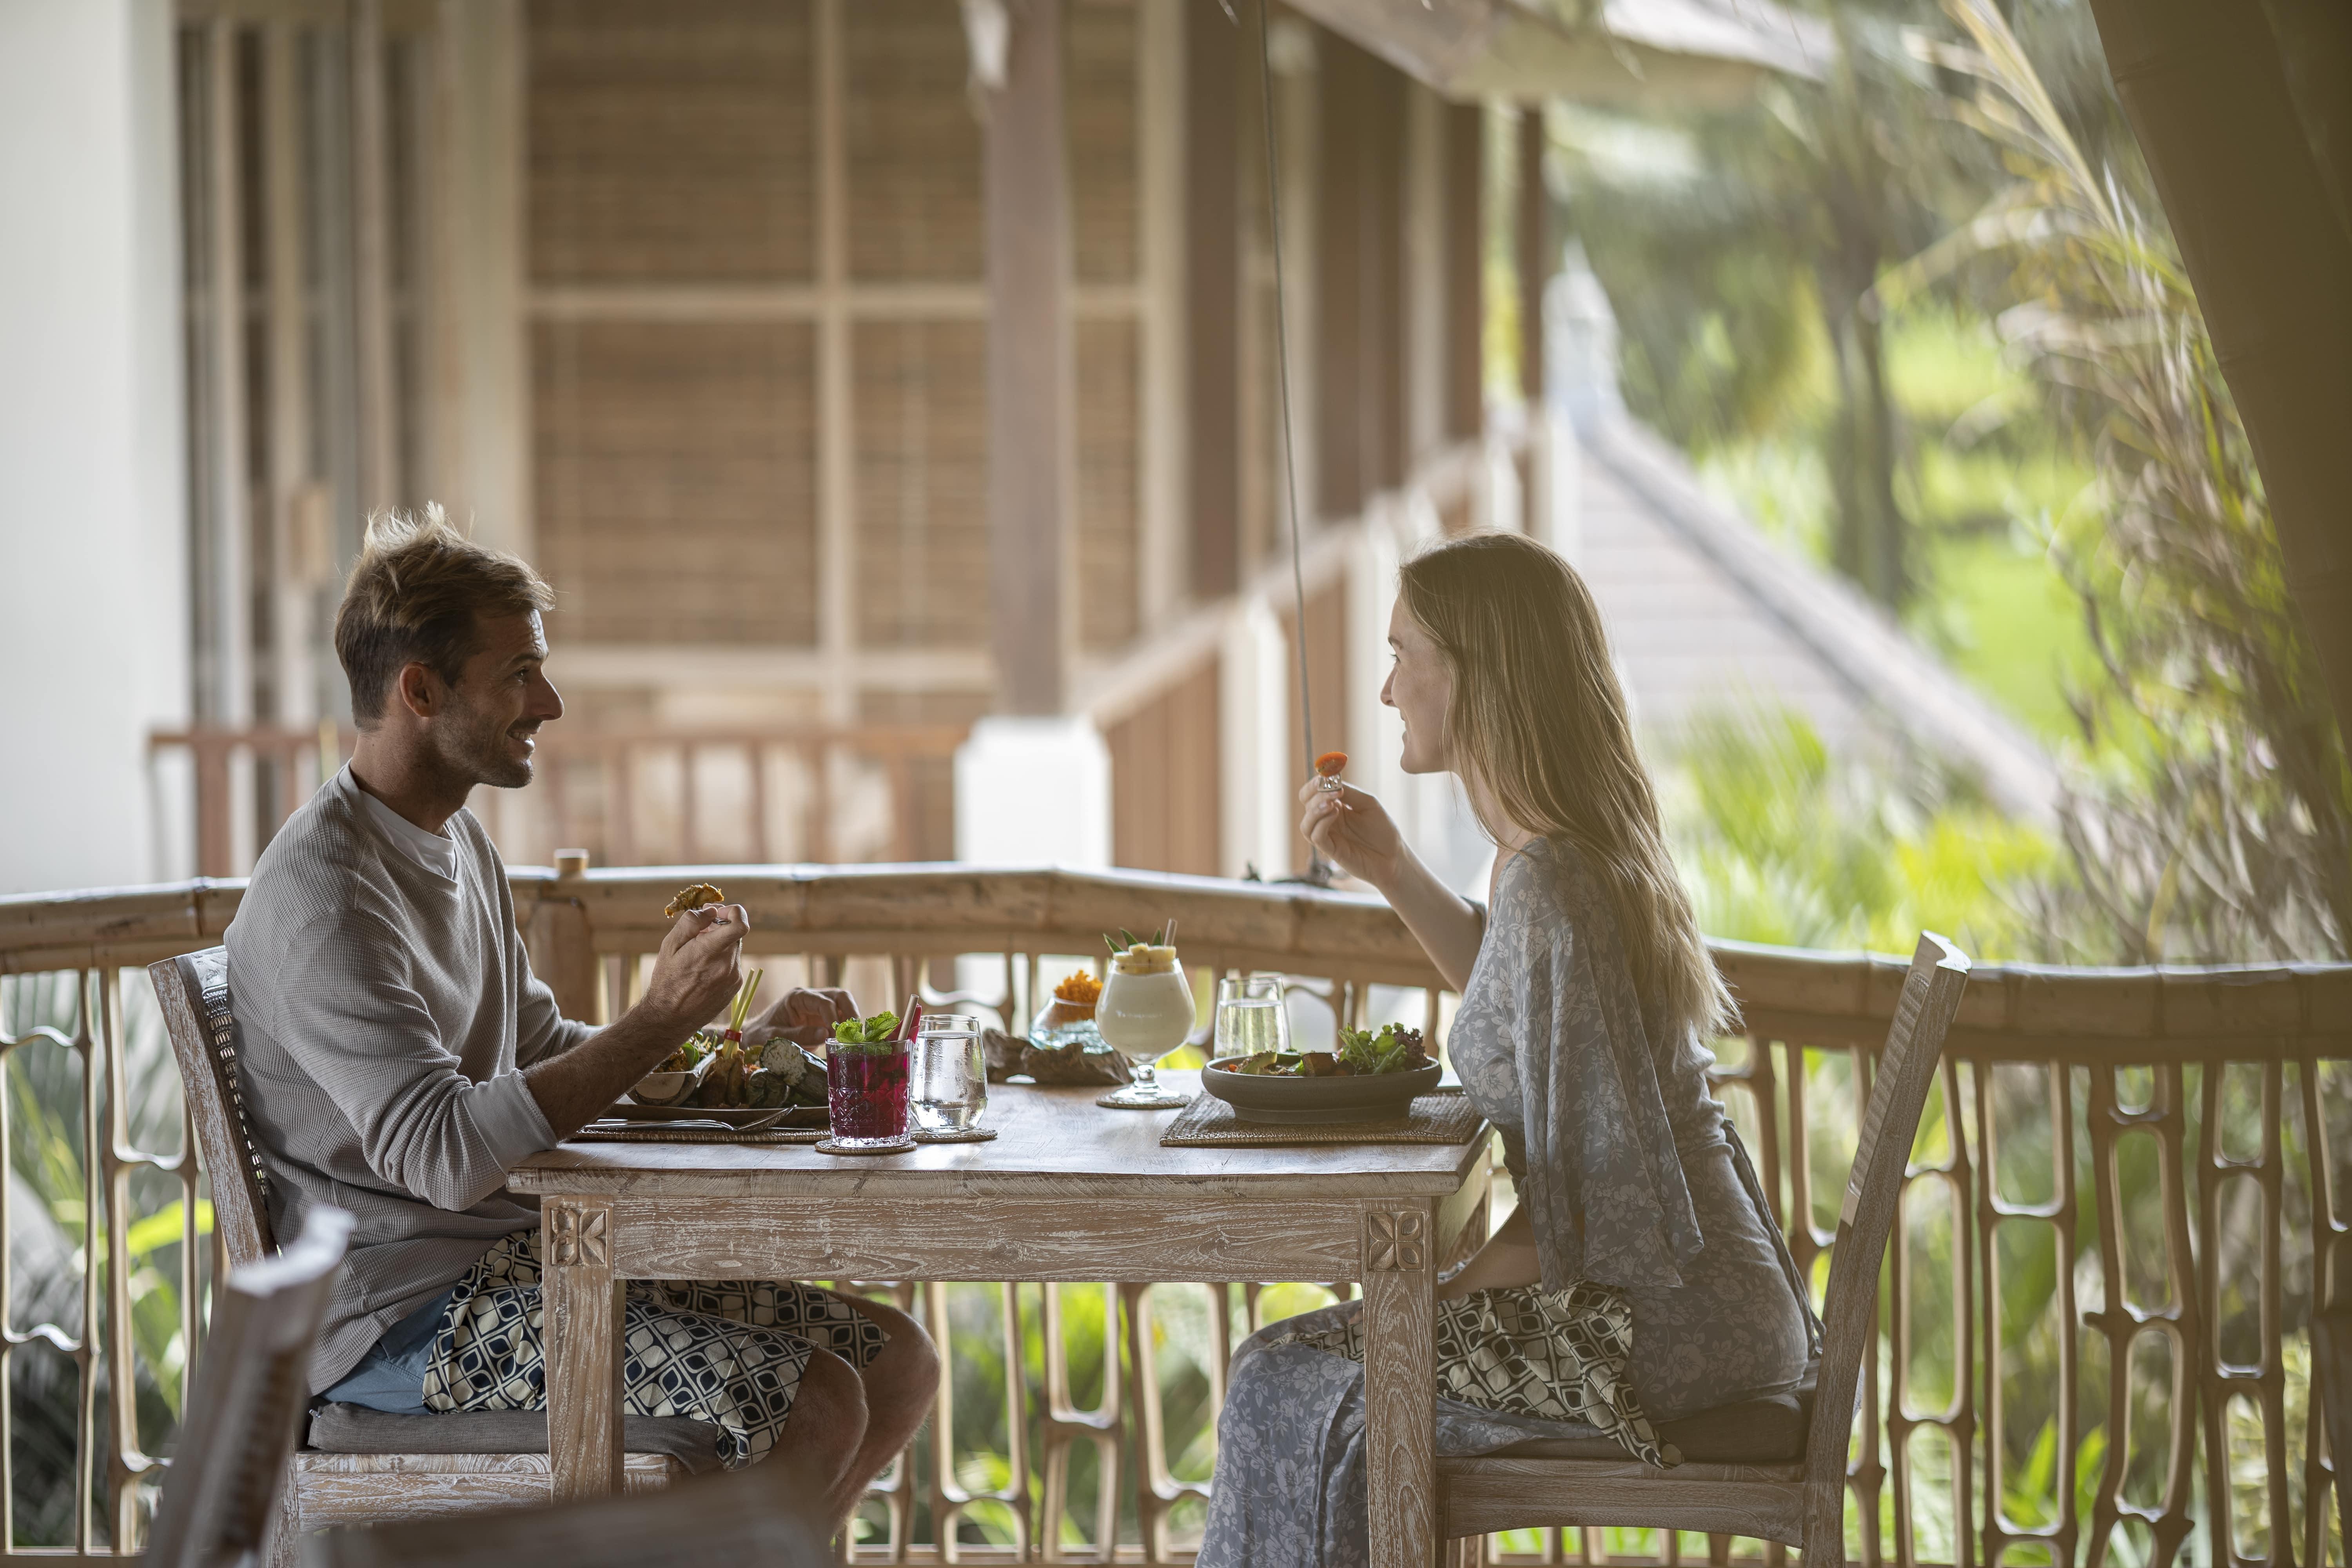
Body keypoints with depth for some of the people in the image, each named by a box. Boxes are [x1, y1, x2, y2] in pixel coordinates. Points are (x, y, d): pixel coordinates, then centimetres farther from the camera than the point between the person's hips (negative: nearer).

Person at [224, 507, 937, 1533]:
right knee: (819, 1405, -21)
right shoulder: (323, 896, -18)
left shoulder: (461, 847, 15)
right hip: (402, 1318, -10)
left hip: (513, 1257, 10)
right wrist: (660, 1021, -27)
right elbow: (444, 1155, -28)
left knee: (896, 1362, 4)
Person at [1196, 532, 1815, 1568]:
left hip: (1668, 1326, -10)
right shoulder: (1588, 845, 6)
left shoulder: (1550, 888, -23)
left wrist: (1443, 1299, -10)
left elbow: (1603, 1207, -24)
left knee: (1291, 1386, -4)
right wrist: (1392, 871, 18)